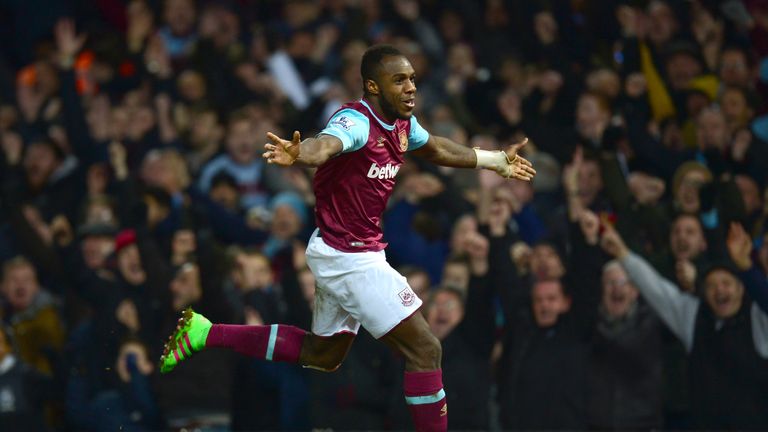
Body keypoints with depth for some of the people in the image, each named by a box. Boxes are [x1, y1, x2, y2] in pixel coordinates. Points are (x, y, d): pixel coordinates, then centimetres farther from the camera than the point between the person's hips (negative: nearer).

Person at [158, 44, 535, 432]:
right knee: (425, 351, -9)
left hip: (339, 254, 10)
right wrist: (298, 154, -68)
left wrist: (495, 161, 35)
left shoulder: (402, 123, 5)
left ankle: (205, 334, 28)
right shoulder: (356, 121, -22)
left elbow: (435, 149, 27)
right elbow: (326, 144, -45)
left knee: (322, 353, 25)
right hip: (350, 258, -10)